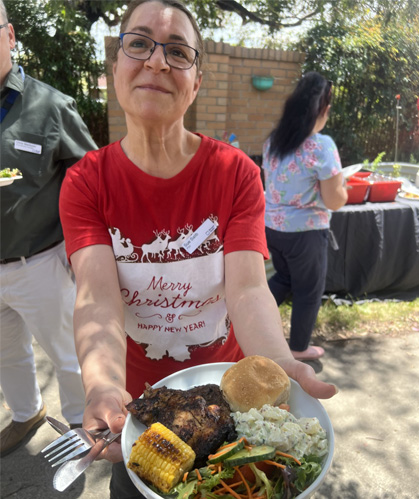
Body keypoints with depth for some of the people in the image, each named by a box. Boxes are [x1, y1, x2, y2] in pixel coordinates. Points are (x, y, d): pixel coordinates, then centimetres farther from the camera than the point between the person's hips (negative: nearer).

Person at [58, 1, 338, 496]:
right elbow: (98, 297, -25)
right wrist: (105, 389, -43)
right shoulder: (85, 182, -13)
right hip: (136, 397, 1)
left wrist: (280, 368, -43)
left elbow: (247, 288, -24)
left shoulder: (236, 173, -14)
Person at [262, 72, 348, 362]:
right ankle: (299, 349, 31)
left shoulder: (273, 141, 3)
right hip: (304, 231, -6)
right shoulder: (322, 146, -18)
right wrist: (341, 188, 4)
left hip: (272, 226, 7)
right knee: (309, 291, 14)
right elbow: (335, 202, -16)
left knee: (284, 277, 27)